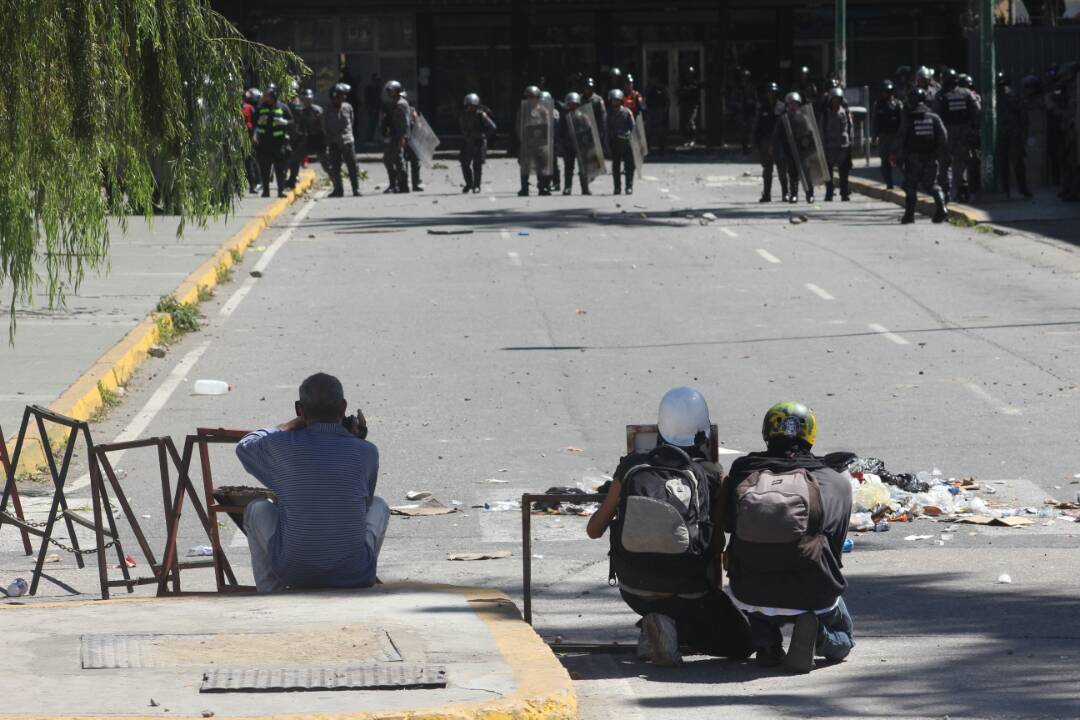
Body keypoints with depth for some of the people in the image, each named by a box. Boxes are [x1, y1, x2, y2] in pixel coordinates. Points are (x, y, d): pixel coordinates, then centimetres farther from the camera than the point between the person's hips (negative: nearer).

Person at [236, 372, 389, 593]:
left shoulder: (284, 447, -6)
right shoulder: (366, 452, -5)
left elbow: (245, 446, 18)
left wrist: (291, 426, 26)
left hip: (294, 573, -1)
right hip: (354, 576, 1)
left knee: (257, 510, 24)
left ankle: (270, 593, 23)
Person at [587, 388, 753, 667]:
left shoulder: (632, 468, 0)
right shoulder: (712, 476, -5)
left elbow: (594, 530, 11)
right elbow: (718, 545, 2)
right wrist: (713, 587, 23)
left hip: (633, 589, 3)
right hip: (687, 592, -3)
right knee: (741, 643, 15)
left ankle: (653, 628, 10)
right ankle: (677, 628, -11)